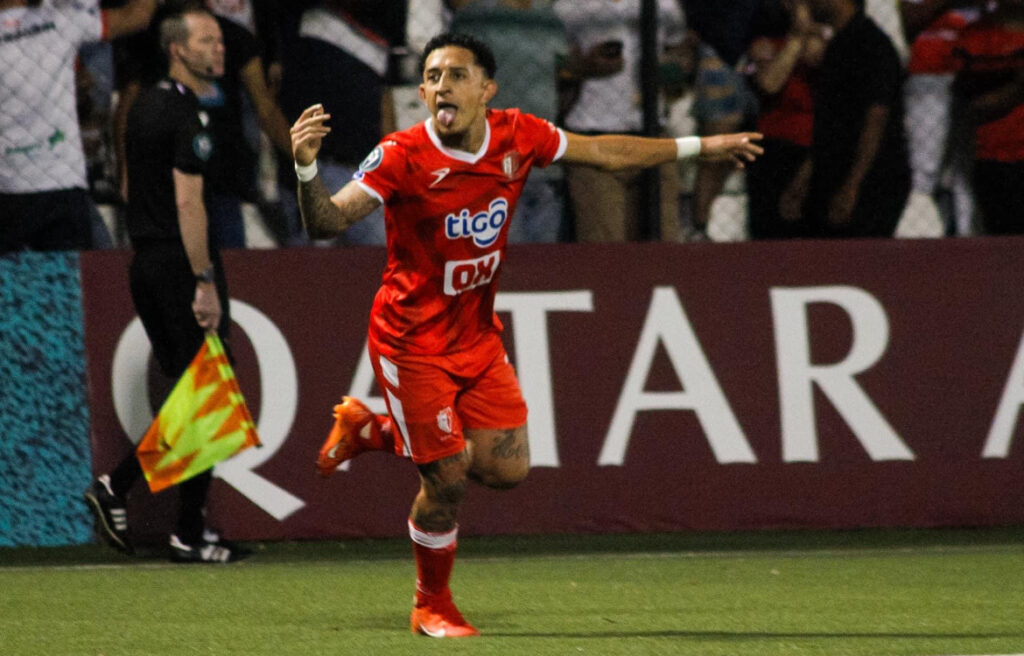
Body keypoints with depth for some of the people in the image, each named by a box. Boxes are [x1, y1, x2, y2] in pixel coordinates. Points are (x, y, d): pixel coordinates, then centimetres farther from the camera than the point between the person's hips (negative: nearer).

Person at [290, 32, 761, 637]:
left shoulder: (517, 136, -7)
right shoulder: (403, 156, -21)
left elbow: (603, 152, 8)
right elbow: (327, 222, -25)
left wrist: (700, 146, 13)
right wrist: (307, 167, -46)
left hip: (478, 333, 6)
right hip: (413, 340, -6)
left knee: (507, 467, 0)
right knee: (447, 480, -5)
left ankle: (371, 431, 23)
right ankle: (432, 606, 21)